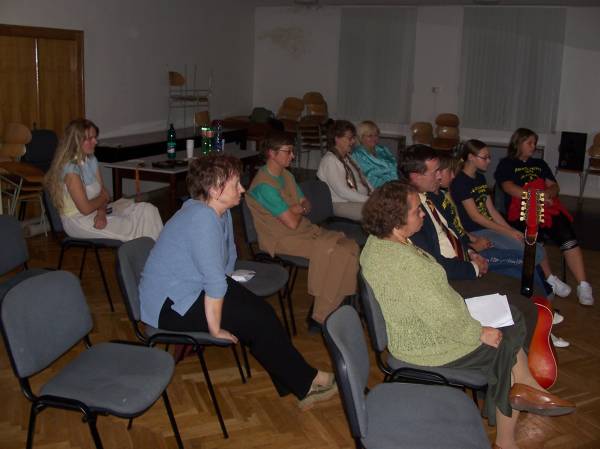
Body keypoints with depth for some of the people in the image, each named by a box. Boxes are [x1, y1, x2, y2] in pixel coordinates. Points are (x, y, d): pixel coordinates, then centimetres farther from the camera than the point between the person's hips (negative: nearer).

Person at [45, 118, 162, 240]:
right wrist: (104, 197, -2)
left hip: (95, 212, 8)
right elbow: (85, 208, -21)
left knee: (147, 210, -10)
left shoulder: (91, 160, 7)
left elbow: (103, 192, 5)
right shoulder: (70, 168, -20)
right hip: (77, 219, -8)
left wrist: (101, 212, -16)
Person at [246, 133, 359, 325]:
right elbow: (292, 222, -22)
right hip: (281, 239, -9)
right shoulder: (264, 185, -19)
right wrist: (298, 211, 1)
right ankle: (321, 318, -15)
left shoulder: (286, 175, 13)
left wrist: (298, 209, -6)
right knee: (331, 251, -26)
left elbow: (306, 204, 18)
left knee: (350, 246, -10)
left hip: (304, 229, 9)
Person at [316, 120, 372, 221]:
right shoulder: (329, 160, -11)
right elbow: (342, 191, -19)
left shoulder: (347, 157, 20)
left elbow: (363, 179, 22)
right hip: (342, 204, -9)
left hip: (362, 199, 9)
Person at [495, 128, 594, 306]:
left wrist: (547, 193, -4)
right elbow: (509, 187, -3)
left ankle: (583, 285, -27)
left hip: (548, 208, 4)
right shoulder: (506, 164, 15)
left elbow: (555, 187, 21)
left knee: (567, 236, -24)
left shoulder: (539, 164, 31)